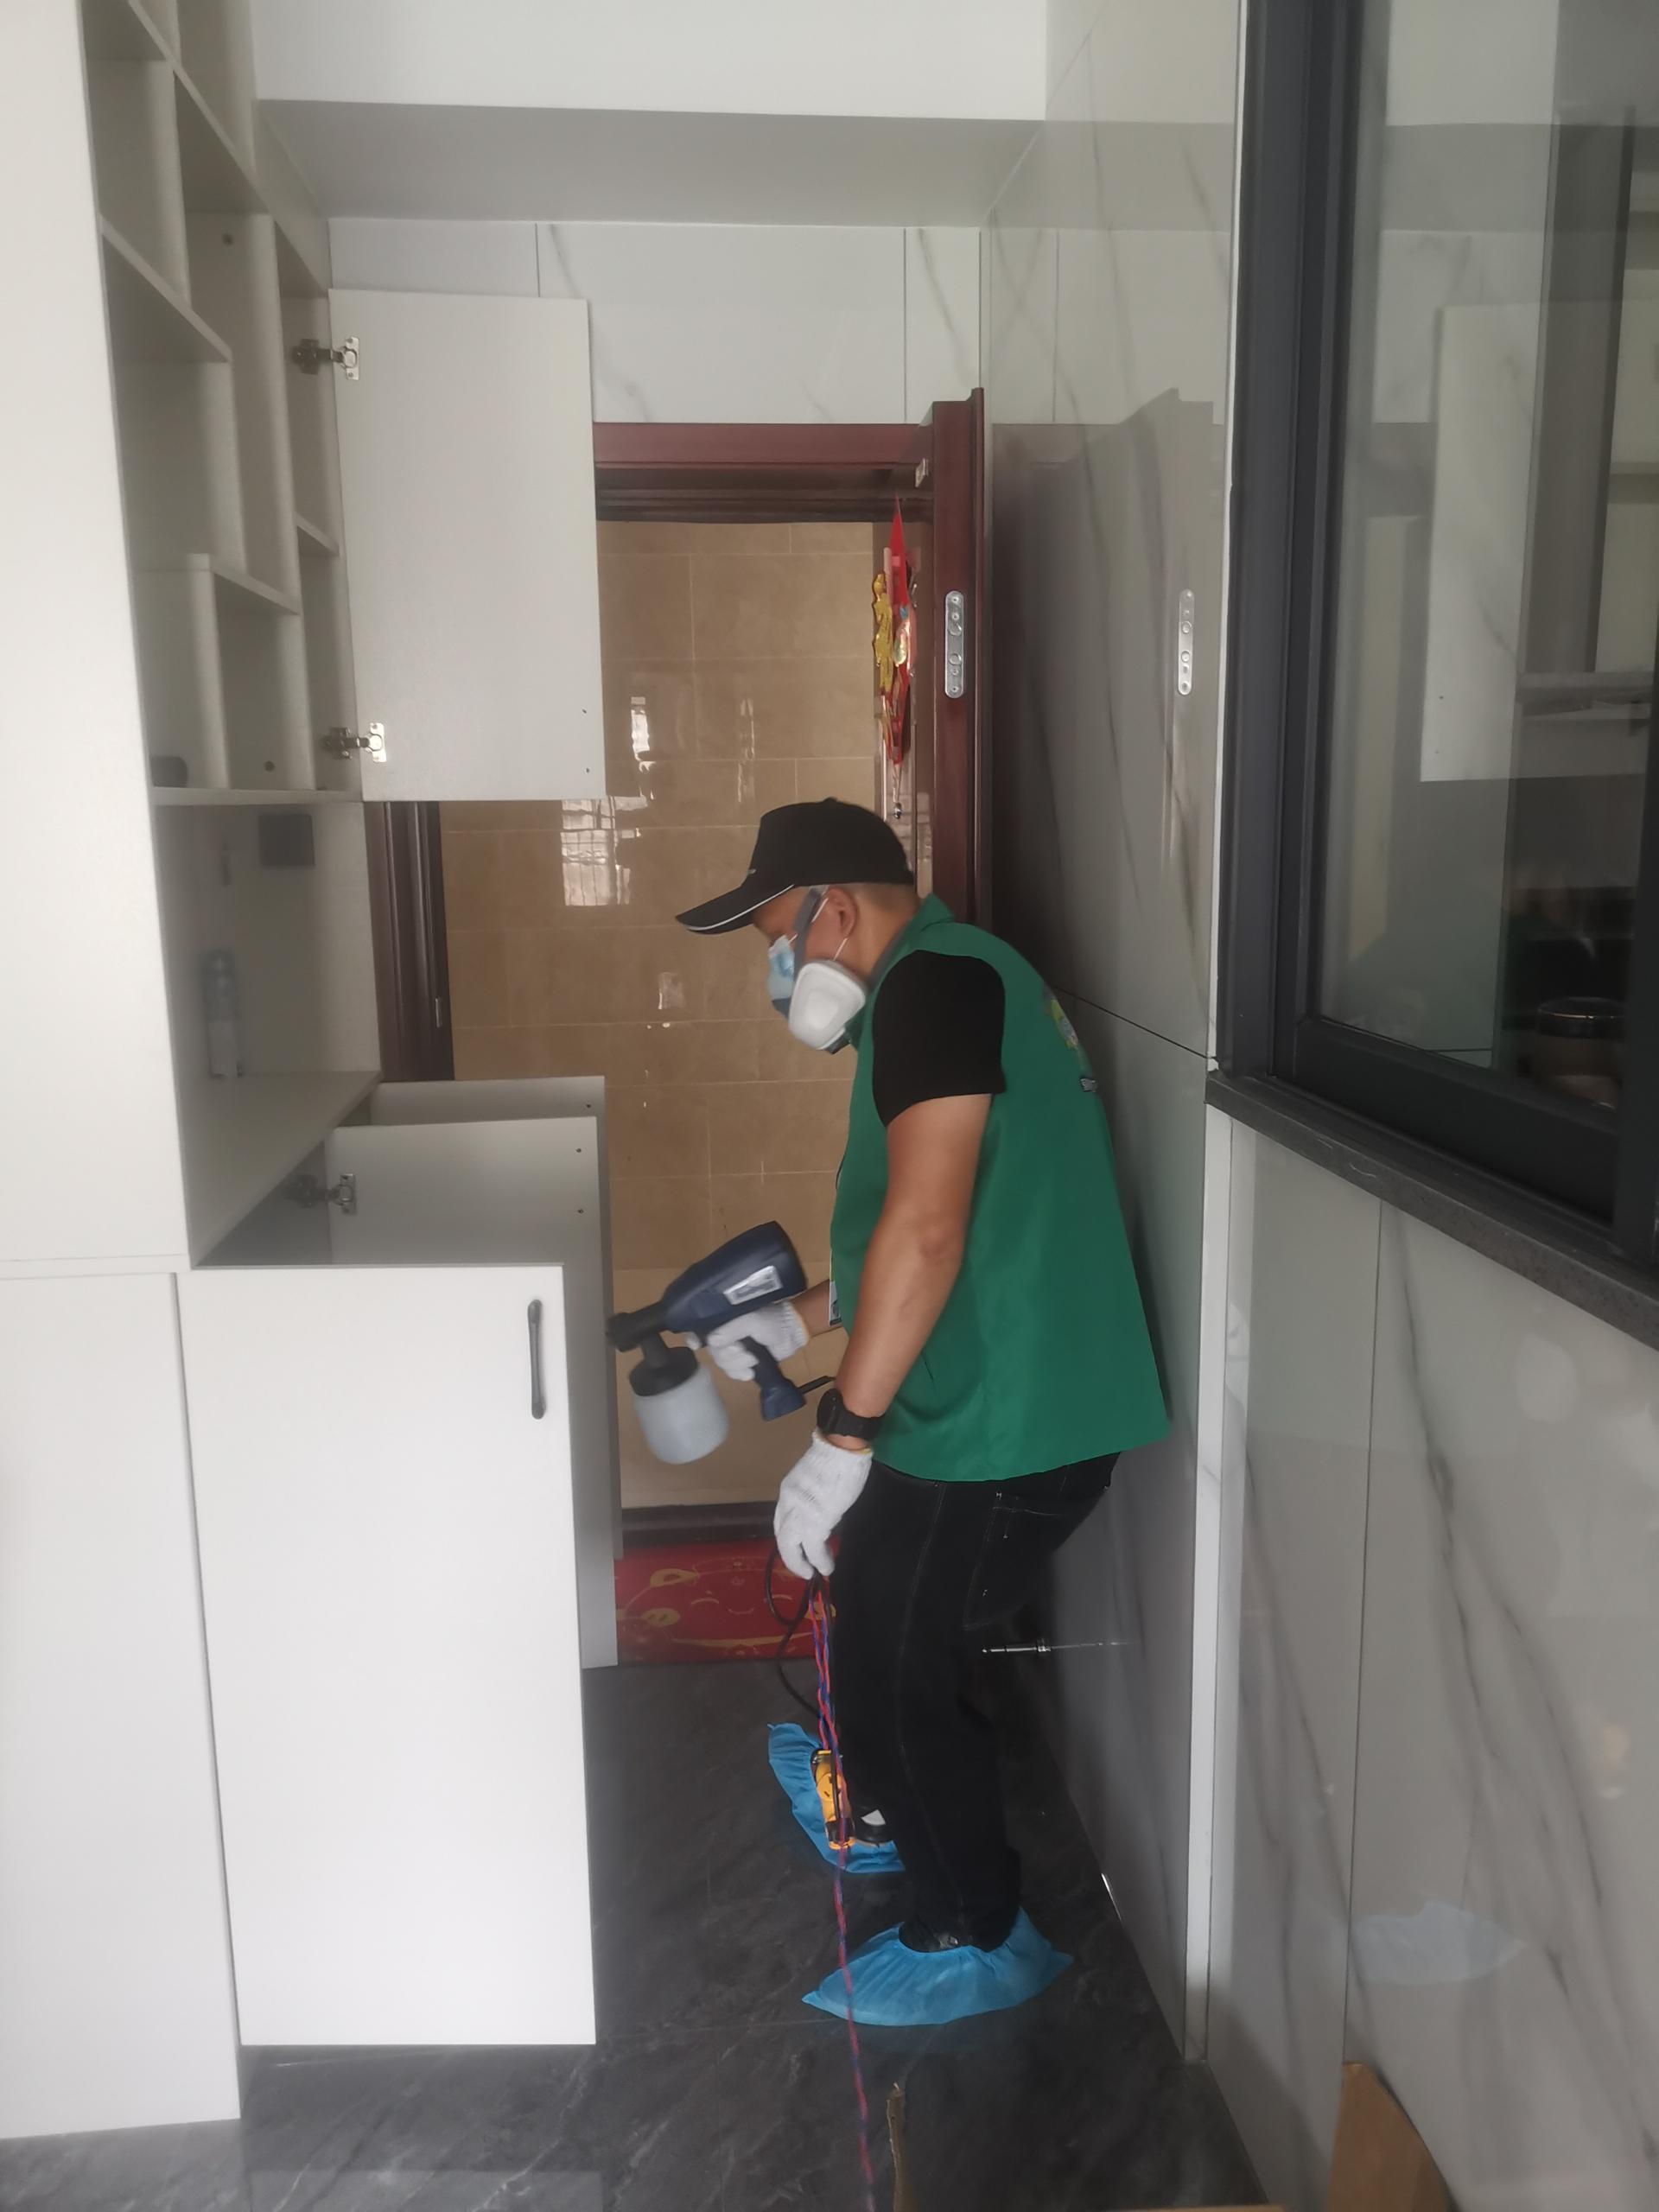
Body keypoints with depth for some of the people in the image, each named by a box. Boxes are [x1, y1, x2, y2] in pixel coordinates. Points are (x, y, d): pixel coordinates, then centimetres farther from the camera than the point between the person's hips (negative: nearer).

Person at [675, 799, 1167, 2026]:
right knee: (893, 1630, 27)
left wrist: (841, 1436, -25)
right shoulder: (955, 979, 16)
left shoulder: (934, 980, -17)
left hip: (1002, 1424, -10)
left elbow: (927, 1226, -28)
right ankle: (905, 1804, 53)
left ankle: (976, 1939, 25)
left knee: (893, 1669, 5)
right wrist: (802, 1318, 22)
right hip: (1022, 1405, 10)